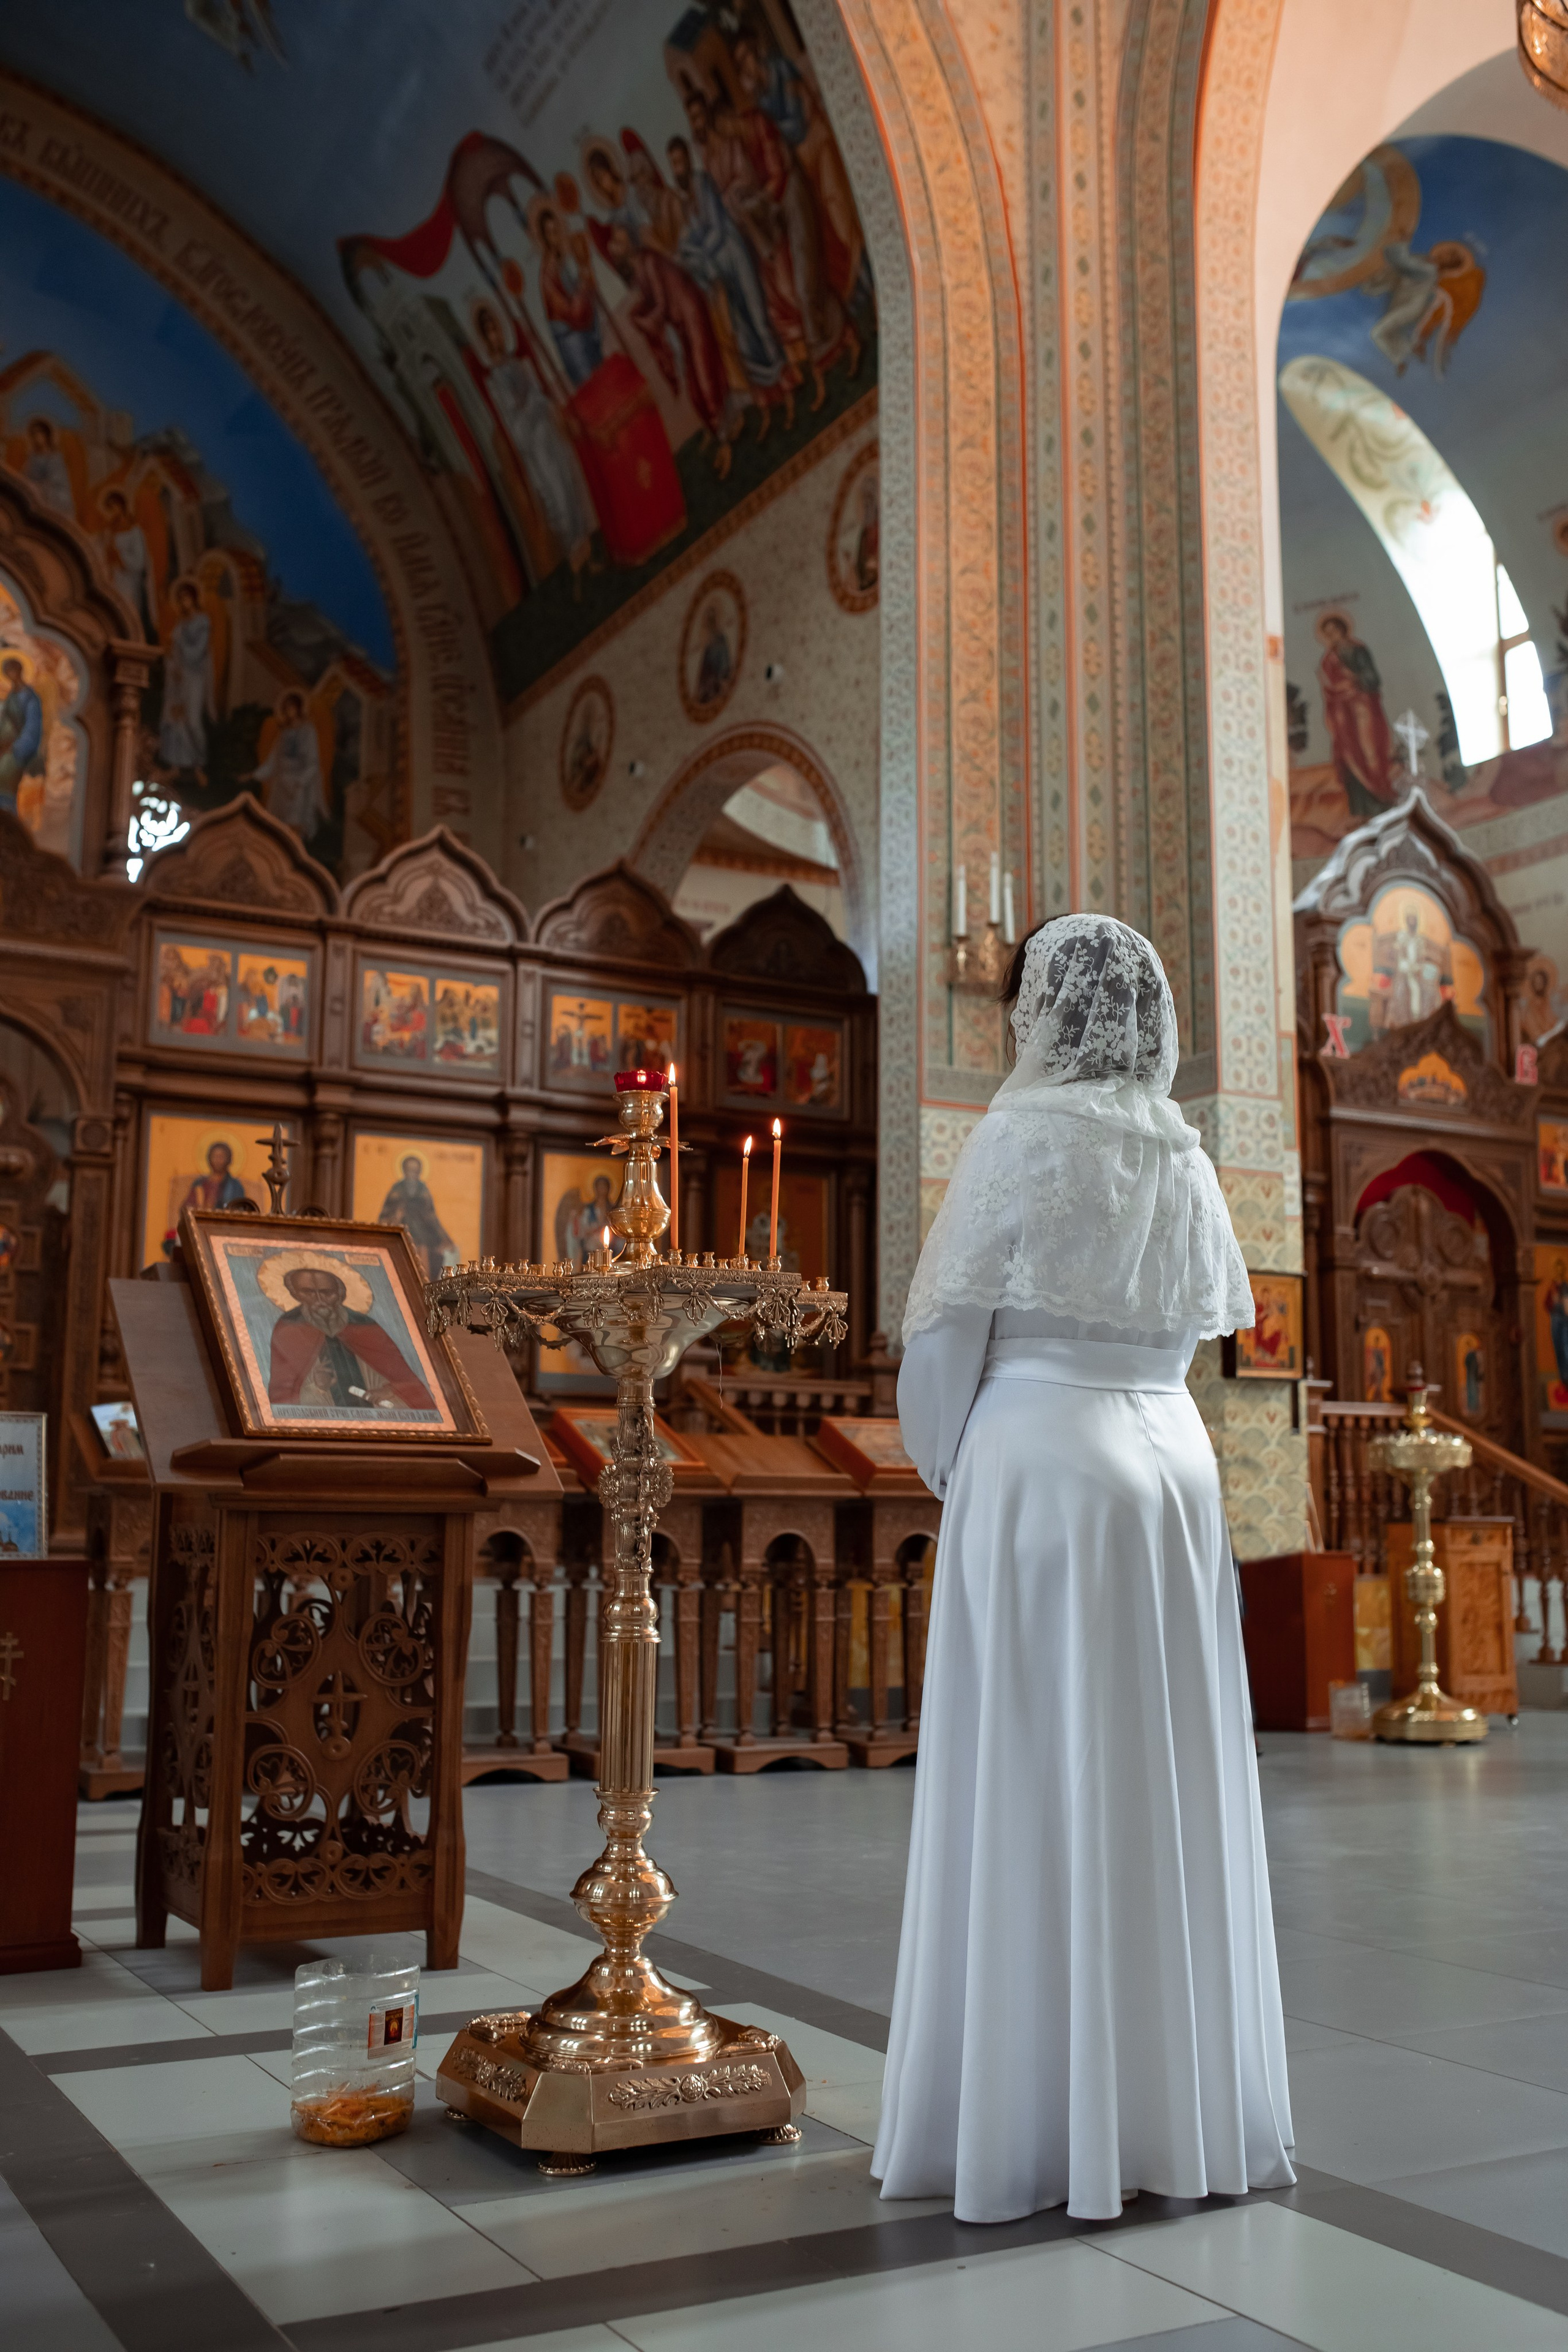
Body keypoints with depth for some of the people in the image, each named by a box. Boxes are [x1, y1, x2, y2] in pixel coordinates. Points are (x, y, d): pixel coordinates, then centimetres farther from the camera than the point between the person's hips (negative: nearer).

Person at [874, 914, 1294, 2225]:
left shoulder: (1026, 1135, -8)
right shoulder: (1186, 1157, 10)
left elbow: (945, 1328, -6)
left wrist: (952, 1473, 8)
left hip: (1042, 1464, -6)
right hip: (1173, 1459, 6)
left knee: (1040, 1794, 0)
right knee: (1171, 1786, 11)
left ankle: (1045, 2126, 7)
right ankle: (1186, 2110, 20)